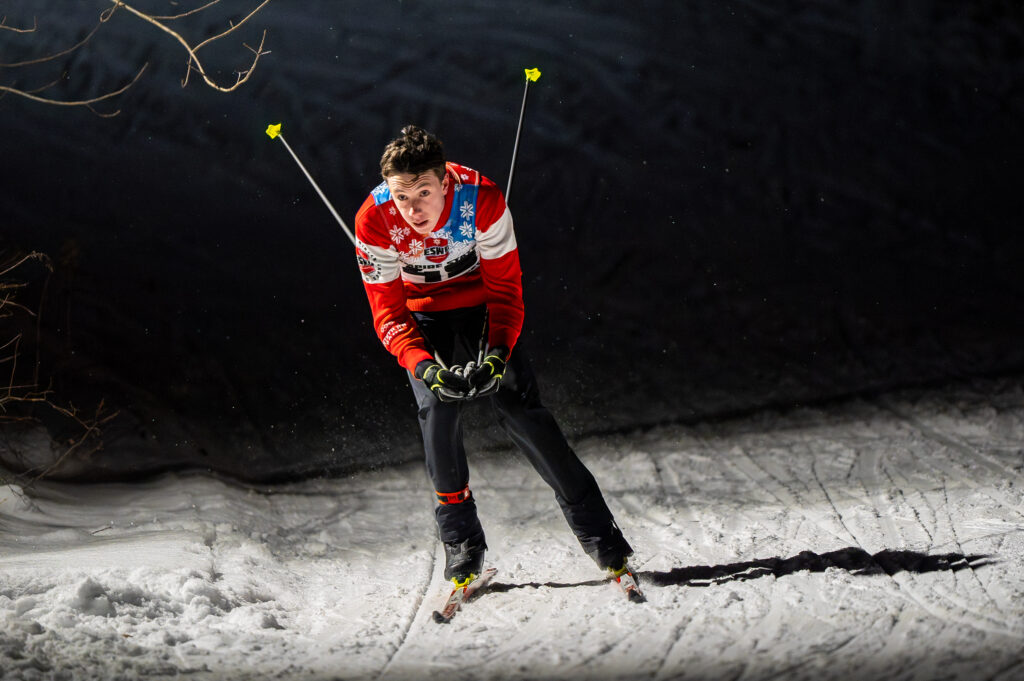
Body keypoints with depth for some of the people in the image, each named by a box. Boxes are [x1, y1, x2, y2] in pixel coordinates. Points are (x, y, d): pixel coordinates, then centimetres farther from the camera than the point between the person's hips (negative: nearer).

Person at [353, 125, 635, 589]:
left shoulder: (482, 200, -29)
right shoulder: (374, 221, -26)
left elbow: (506, 290, -21)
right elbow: (388, 314, -21)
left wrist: (496, 354, -37)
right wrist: (424, 366, -38)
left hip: (479, 305, -1)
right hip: (421, 317, 1)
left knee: (521, 409, -11)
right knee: (437, 406, -19)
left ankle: (596, 529, -2)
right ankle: (461, 541, -5)